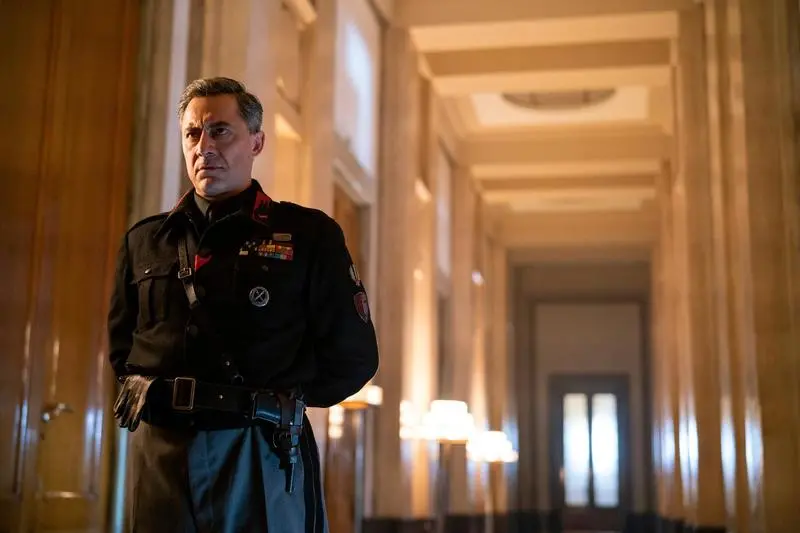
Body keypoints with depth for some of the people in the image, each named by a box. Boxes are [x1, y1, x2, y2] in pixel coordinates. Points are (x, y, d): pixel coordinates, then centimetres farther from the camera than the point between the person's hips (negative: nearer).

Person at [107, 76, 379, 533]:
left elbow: (353, 357, 1)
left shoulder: (308, 234, 1)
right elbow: (122, 349, 21)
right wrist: (169, 399, 7)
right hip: (158, 450, 3)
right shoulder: (144, 241, 12)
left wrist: (278, 405, 4)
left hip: (260, 455, -3)